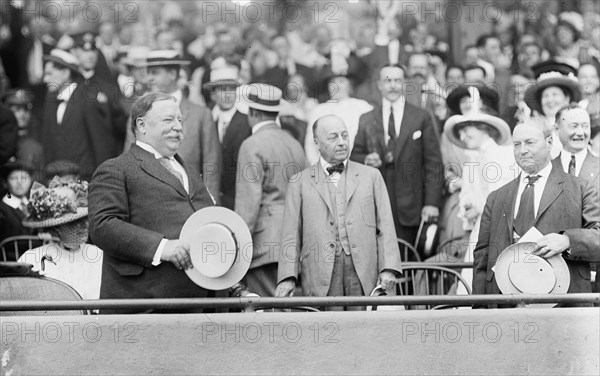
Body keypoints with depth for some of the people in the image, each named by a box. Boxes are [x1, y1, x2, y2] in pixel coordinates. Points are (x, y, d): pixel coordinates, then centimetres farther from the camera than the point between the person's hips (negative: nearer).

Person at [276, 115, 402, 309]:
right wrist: (288, 277, -4)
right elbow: (291, 234, 8)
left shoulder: (371, 176, 16)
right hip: (320, 275, -1)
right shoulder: (300, 182, 12)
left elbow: (385, 226, 10)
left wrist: (388, 269, -3)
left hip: (365, 272, 1)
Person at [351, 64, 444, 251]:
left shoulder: (421, 118, 6)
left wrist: (432, 203, -6)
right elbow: (354, 156, 16)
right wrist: (365, 160, -8)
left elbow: (433, 163, 3)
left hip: (410, 208, -1)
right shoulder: (366, 121, 12)